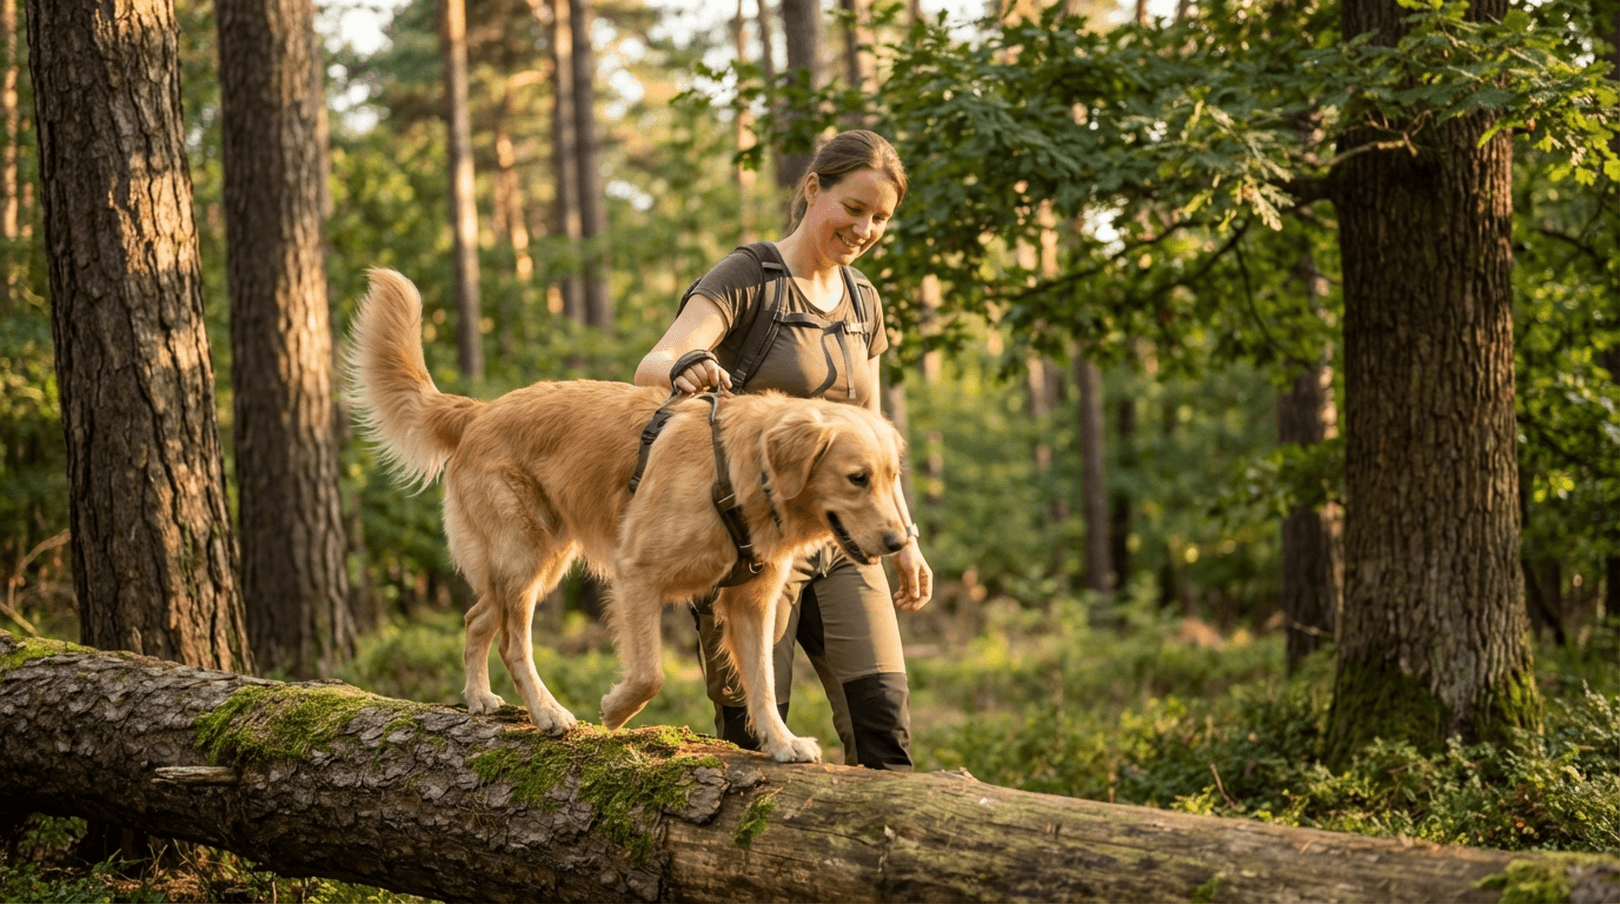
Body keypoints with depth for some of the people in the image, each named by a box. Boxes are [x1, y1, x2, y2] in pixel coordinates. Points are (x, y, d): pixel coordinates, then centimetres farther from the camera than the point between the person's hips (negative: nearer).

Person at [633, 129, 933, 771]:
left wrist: (904, 539, 17)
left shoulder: (861, 300, 13)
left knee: (883, 718, -6)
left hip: (842, 540, 6)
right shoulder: (747, 277, -7)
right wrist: (685, 369, -45)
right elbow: (651, 368, -21)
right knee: (753, 735, -6)